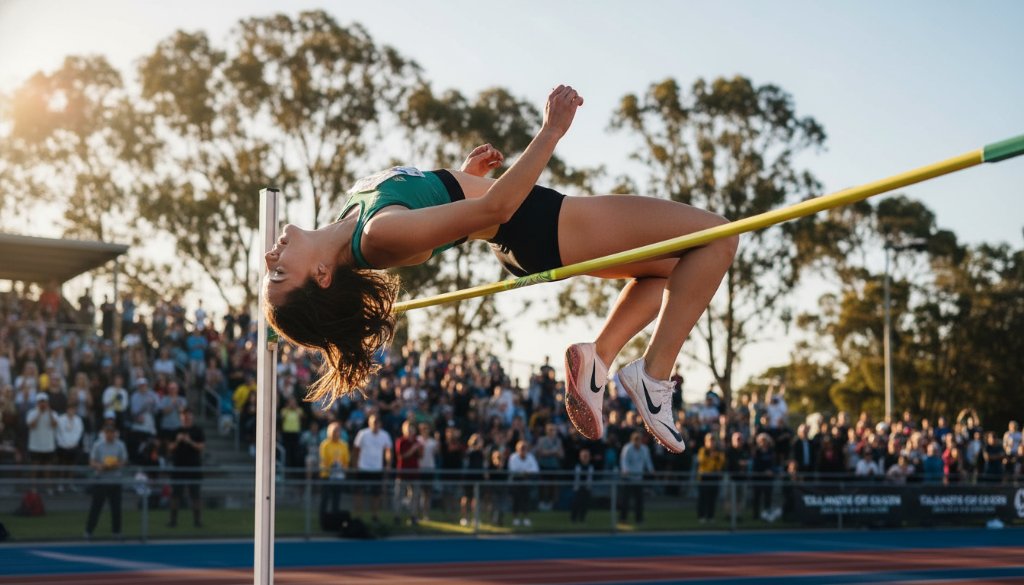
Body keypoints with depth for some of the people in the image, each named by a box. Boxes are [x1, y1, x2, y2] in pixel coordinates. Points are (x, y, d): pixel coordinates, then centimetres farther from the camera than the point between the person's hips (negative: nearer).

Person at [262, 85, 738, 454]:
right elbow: (496, 207, -29)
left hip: (525, 239, 9)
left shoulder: (348, 224, -6)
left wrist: (462, 175, 12)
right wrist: (552, 131, -29)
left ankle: (598, 354, 8)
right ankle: (654, 373, -6)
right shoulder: (380, 234, -32)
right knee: (716, 237, -5)